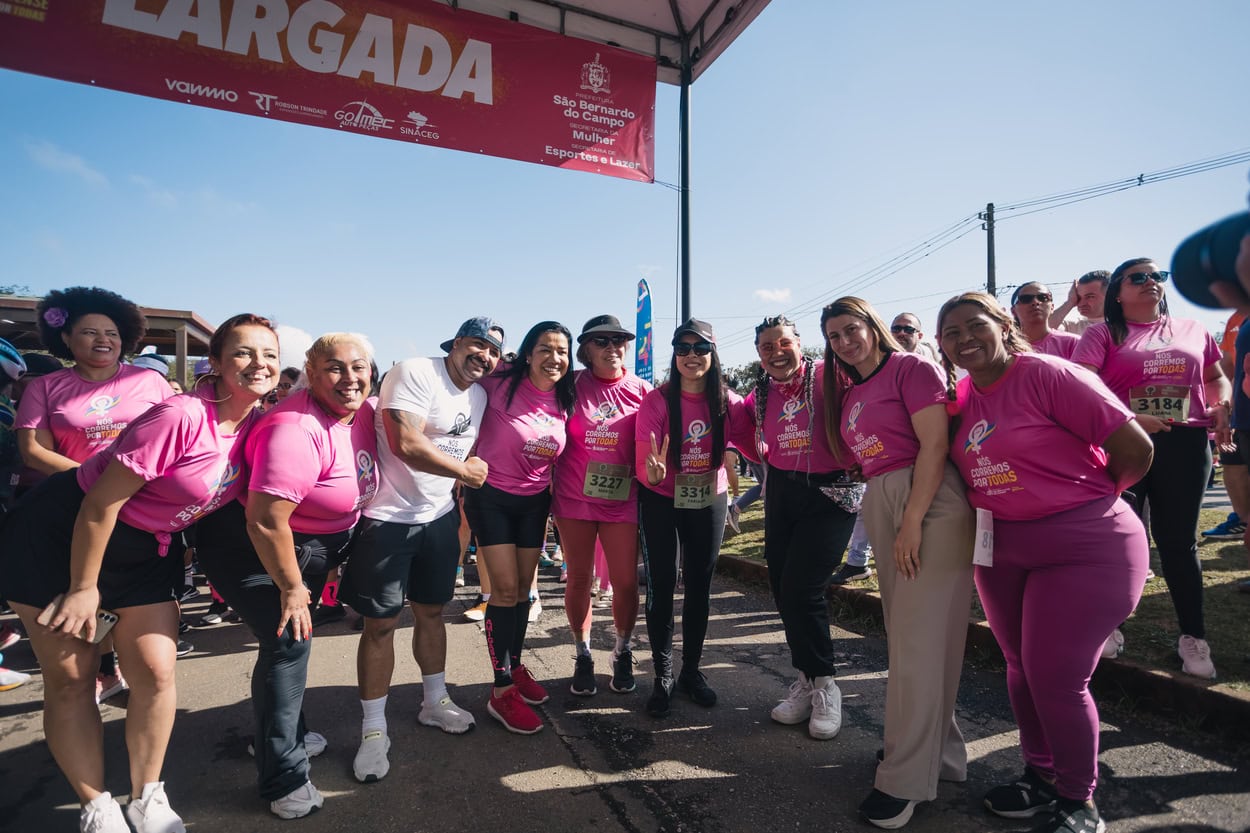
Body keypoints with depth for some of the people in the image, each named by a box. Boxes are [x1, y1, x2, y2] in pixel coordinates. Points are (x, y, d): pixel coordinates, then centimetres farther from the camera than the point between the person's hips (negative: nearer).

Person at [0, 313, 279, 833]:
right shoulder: (180, 417, -29)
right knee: (69, 680, 5)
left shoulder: (256, 423, -8)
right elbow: (100, 504, -22)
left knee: (156, 674, 1)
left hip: (142, 550, 6)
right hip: (61, 536, -5)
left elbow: (240, 494, 10)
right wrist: (83, 588, -12)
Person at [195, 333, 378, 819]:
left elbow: (361, 490, 11)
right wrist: (292, 588, -21)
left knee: (293, 640, 21)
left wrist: (339, 555, 14)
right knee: (288, 641, -12)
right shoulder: (297, 429, -32)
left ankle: (284, 736, 43)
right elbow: (266, 522, -33)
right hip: (250, 547, -8)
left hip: (314, 543, 9)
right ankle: (284, 777, 6)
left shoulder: (363, 415, -6)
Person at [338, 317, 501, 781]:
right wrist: (465, 470, -16)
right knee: (380, 624, 2)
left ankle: (435, 703, 37)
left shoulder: (479, 396, 8)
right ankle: (373, 730, 18)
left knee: (432, 612, 18)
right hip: (388, 519, -7)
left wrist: (464, 513, 12)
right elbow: (407, 445, -28)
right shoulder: (414, 374, -17)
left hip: (439, 518, 7)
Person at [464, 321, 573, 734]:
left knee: (523, 588, 13)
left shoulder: (564, 400, -2)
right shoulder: (502, 384, -16)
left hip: (535, 500, 5)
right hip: (492, 497, -5)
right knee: (505, 589, -6)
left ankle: (515, 666, 32)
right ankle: (502, 691, 5)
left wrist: (551, 493, 10)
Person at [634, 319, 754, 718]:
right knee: (662, 587, 1)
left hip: (709, 502, 3)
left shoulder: (727, 401, -9)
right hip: (661, 502, -2)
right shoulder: (657, 401, -16)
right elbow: (642, 461, -22)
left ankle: (692, 669, 29)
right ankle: (663, 676, 18)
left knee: (699, 587, 12)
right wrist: (652, 472, -43)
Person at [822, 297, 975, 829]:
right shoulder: (847, 393, 18)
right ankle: (937, 749, 29)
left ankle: (906, 779, 3)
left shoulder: (911, 368, -4)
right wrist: (886, 522, 5)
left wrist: (913, 520, -17)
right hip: (880, 509, 8)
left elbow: (934, 444, -13)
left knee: (921, 639, -5)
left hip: (931, 504, -8)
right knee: (903, 634, 12)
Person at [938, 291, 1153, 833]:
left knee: (1056, 678, -2)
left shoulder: (1048, 374, -14)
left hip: (1084, 548, -6)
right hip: (1001, 550, 6)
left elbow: (1135, 449, -13)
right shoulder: (962, 396, 5)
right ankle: (1041, 774, 35)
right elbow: (964, 466, 20)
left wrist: (1087, 502, 1)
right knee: (1022, 669, 15)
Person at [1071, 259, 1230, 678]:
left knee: (1178, 539, 9)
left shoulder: (1194, 331, 15)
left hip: (1185, 444, 3)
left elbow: (1217, 379, 23)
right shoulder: (1103, 334, 3)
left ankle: (1193, 636, 20)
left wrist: (1222, 407, 2)